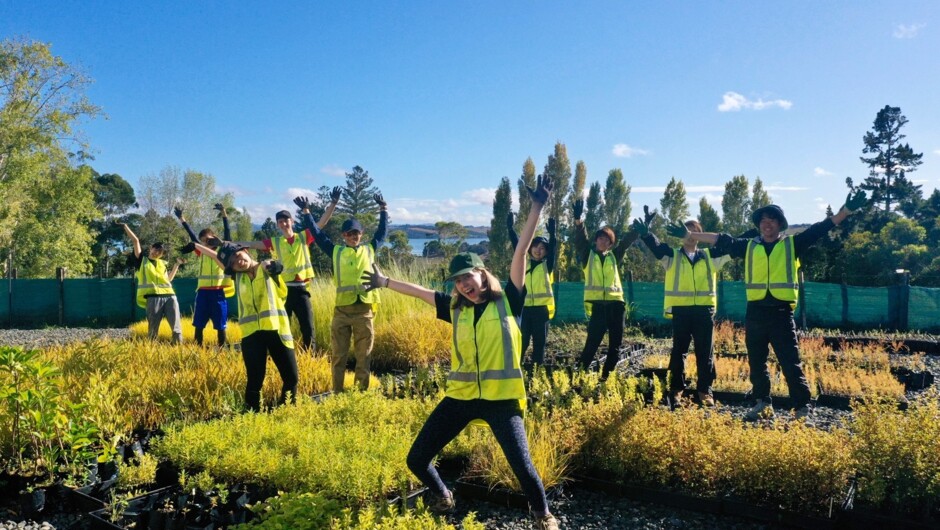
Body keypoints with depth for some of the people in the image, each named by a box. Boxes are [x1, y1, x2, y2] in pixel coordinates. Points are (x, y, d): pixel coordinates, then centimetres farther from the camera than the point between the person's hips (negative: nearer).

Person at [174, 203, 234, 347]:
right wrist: (181, 218, 12)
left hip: (218, 292, -3)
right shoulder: (201, 252, 12)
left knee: (220, 325, 2)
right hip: (203, 292, 3)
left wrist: (224, 214, -18)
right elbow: (192, 236, 13)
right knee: (198, 325, 5)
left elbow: (227, 233, -7)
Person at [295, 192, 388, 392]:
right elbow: (317, 234, 15)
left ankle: (363, 391, 14)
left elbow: (382, 231, 20)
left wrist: (383, 209, 17)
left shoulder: (370, 249, 12)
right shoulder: (336, 251, 11)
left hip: (364, 310, 0)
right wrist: (306, 212, 15)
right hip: (342, 310, 0)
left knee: (364, 355, 6)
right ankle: (337, 392, 15)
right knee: (339, 354, 7)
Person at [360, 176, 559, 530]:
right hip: (460, 397, 4)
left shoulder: (507, 301, -2)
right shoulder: (455, 308, 7)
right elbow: (420, 291, 20)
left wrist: (537, 207, -16)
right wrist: (384, 282, 30)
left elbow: (521, 252, -10)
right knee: (417, 460, 6)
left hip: (501, 399, -4)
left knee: (522, 465, -14)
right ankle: (443, 499, 38)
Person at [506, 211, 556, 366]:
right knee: (521, 340, 1)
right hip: (525, 307, 1)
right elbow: (516, 245, 8)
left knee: (539, 342, 4)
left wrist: (552, 233, -24)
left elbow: (552, 248, -9)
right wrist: (510, 228, 0)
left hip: (542, 308, -1)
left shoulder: (548, 265, 5)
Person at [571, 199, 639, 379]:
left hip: (615, 303, 4)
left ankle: (606, 376, 17)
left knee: (615, 345, 6)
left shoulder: (614, 255, 14)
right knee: (592, 342, -8)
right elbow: (580, 239, -7)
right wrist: (578, 219, -23)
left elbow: (628, 239, 12)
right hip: (597, 304, -4)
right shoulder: (587, 255, 8)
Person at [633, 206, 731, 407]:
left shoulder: (710, 256, 14)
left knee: (705, 352, 5)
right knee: (679, 351, 5)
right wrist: (645, 231, -29)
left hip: (705, 310, 2)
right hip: (681, 310, -2)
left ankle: (705, 391, 14)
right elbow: (656, 246, -10)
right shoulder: (672, 256, 7)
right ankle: (676, 390, 14)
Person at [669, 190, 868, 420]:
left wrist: (846, 210, -8)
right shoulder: (749, 246, 12)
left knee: (791, 363, -4)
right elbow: (720, 240, 15)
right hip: (755, 313, 3)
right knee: (756, 363, 12)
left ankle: (803, 408, 2)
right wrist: (689, 234, 15)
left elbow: (820, 229, 1)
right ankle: (763, 404, 26)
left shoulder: (792, 244, 7)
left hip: (781, 313, -3)